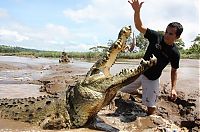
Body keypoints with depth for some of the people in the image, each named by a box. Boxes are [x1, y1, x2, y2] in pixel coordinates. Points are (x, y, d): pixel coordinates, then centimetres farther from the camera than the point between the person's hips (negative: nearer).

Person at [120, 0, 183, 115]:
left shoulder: (175, 53, -14)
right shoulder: (156, 36, -12)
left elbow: (174, 71, -1)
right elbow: (139, 27, -18)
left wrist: (173, 88, -10)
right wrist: (137, 11, -35)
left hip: (152, 79, -3)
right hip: (139, 72, 3)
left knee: (151, 107, -3)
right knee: (122, 92, 12)